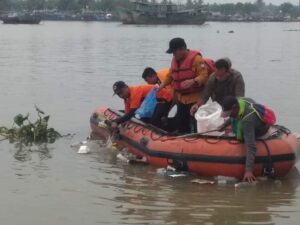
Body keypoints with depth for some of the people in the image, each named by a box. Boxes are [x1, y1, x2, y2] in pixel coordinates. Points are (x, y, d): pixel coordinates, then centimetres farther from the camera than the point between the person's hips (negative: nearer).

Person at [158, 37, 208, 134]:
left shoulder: (196, 58, -14)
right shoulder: (175, 60, 11)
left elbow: (204, 75, -19)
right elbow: (170, 75, 19)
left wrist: (193, 81, -36)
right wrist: (162, 85, 3)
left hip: (195, 99, -8)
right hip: (181, 99, 8)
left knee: (197, 125, -9)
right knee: (180, 123, 15)